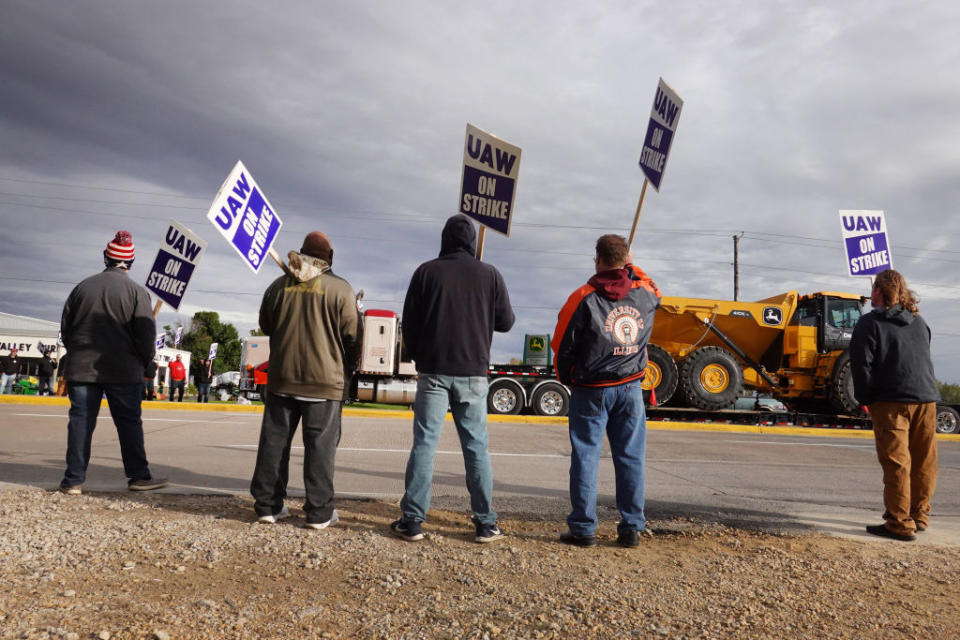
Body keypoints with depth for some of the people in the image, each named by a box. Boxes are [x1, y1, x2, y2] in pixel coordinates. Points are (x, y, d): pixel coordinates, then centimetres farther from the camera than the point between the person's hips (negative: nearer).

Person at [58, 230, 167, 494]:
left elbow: (65, 327, 13)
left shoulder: (82, 287, 7)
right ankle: (138, 476, 6)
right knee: (129, 422, 3)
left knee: (81, 421, 6)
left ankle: (73, 480, 7)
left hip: (82, 367, 3)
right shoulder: (136, 291, -7)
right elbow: (146, 334, -10)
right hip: (123, 371, -3)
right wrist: (146, 361, 7)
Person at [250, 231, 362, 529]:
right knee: (320, 445, 2)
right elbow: (352, 336, -5)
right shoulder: (340, 289, -6)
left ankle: (268, 505, 18)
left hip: (282, 378, 4)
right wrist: (349, 370, 10)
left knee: (275, 441, 11)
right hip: (325, 380, -4)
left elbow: (266, 327, 19)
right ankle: (319, 512, 6)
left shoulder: (278, 286, 7)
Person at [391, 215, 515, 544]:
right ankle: (485, 523, 11)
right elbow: (506, 322, 5)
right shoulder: (489, 274, 0)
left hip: (433, 372, 0)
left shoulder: (427, 272, -1)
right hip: (473, 374, 1)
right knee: (476, 447, 7)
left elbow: (409, 322, 1)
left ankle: (412, 520, 6)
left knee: (424, 443, 4)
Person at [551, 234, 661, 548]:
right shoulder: (645, 294, 1)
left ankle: (583, 528, 8)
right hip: (630, 389, 3)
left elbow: (563, 346, -6)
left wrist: (567, 379, 10)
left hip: (591, 390, -3)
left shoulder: (584, 298, -11)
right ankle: (631, 528, 13)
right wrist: (631, 267, 31)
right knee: (631, 458, 9)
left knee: (585, 457, 4)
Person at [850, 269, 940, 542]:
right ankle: (919, 516, 23)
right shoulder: (919, 322, 17)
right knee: (924, 463, 13)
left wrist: (864, 399, 1)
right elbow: (926, 360, 22)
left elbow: (862, 365, -9)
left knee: (897, 463, -4)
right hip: (927, 398, 6)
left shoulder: (870, 323, -3)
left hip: (892, 401, -6)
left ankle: (900, 524, -2)